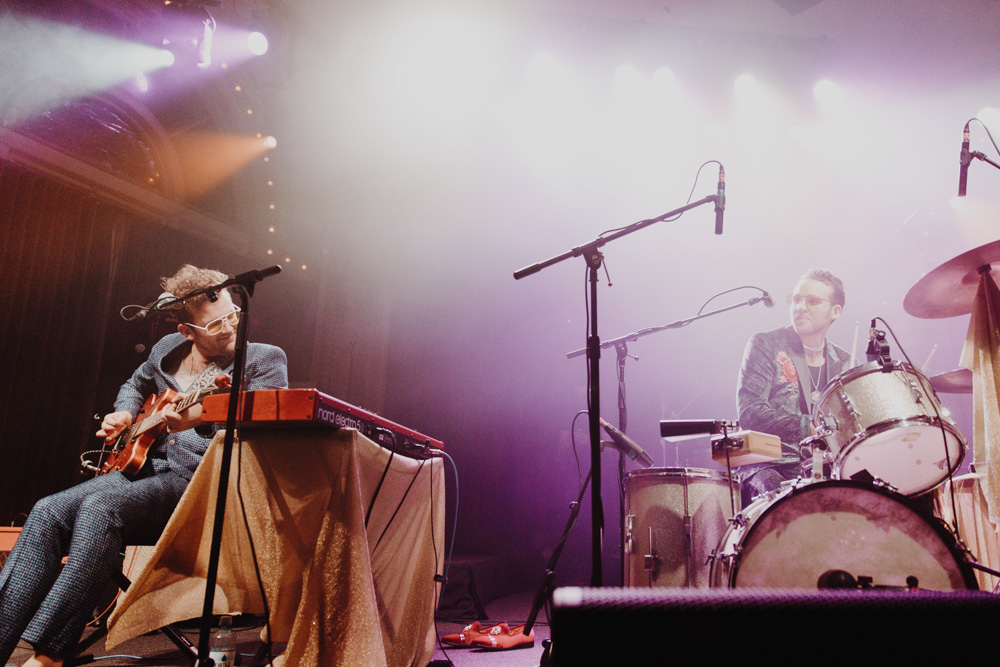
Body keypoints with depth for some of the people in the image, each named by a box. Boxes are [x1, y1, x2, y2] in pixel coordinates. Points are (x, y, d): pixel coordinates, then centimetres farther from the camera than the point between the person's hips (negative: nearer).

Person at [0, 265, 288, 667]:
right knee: (48, 512, -15)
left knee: (101, 508, -29)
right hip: (146, 465, 7)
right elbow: (136, 385, 35)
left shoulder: (265, 359, -3)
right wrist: (124, 414, 13)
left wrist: (199, 416, -30)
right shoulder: (167, 350, 14)